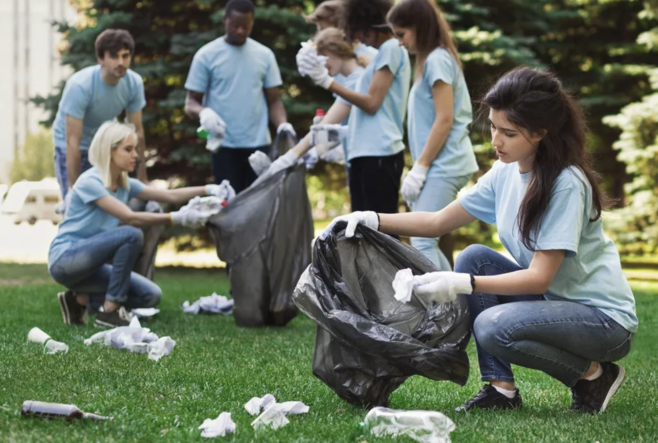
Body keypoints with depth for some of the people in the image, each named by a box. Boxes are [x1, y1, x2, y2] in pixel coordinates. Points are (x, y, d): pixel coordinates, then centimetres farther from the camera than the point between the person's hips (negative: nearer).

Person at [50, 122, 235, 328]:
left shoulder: (125, 184, 6)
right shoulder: (90, 181, -19)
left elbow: (170, 195, 2)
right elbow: (129, 218, -28)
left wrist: (208, 190, -13)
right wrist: (177, 218, -35)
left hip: (88, 261, 8)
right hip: (64, 259, -8)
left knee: (151, 296, -4)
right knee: (131, 235, -28)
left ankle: (80, 298, 6)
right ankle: (110, 311, -19)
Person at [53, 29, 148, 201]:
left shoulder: (134, 83, -19)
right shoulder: (79, 86, -34)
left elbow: (137, 131, -10)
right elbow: (73, 141, -32)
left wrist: (142, 180, -6)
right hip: (72, 148, -5)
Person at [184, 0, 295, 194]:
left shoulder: (264, 55, 9)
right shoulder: (207, 55, 1)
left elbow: (273, 100, 11)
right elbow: (191, 102, 1)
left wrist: (282, 124, -10)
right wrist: (203, 112, -23)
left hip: (259, 144, 3)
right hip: (225, 145, -2)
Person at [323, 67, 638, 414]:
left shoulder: (566, 184, -22)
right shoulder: (505, 174, 1)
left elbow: (539, 278, -24)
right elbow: (438, 222, 7)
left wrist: (462, 285, -31)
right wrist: (373, 220, -7)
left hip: (605, 317, -8)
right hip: (552, 298, 8)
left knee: (493, 327, -28)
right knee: (473, 258, -7)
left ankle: (593, 374, -4)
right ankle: (501, 388, -4)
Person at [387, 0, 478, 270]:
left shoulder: (436, 60, -10)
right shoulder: (434, 60, 18)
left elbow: (444, 120, -16)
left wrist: (419, 168, -15)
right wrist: (419, 170, 16)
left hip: (442, 166, -10)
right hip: (441, 166, 10)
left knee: (422, 242, -15)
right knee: (426, 242, 11)